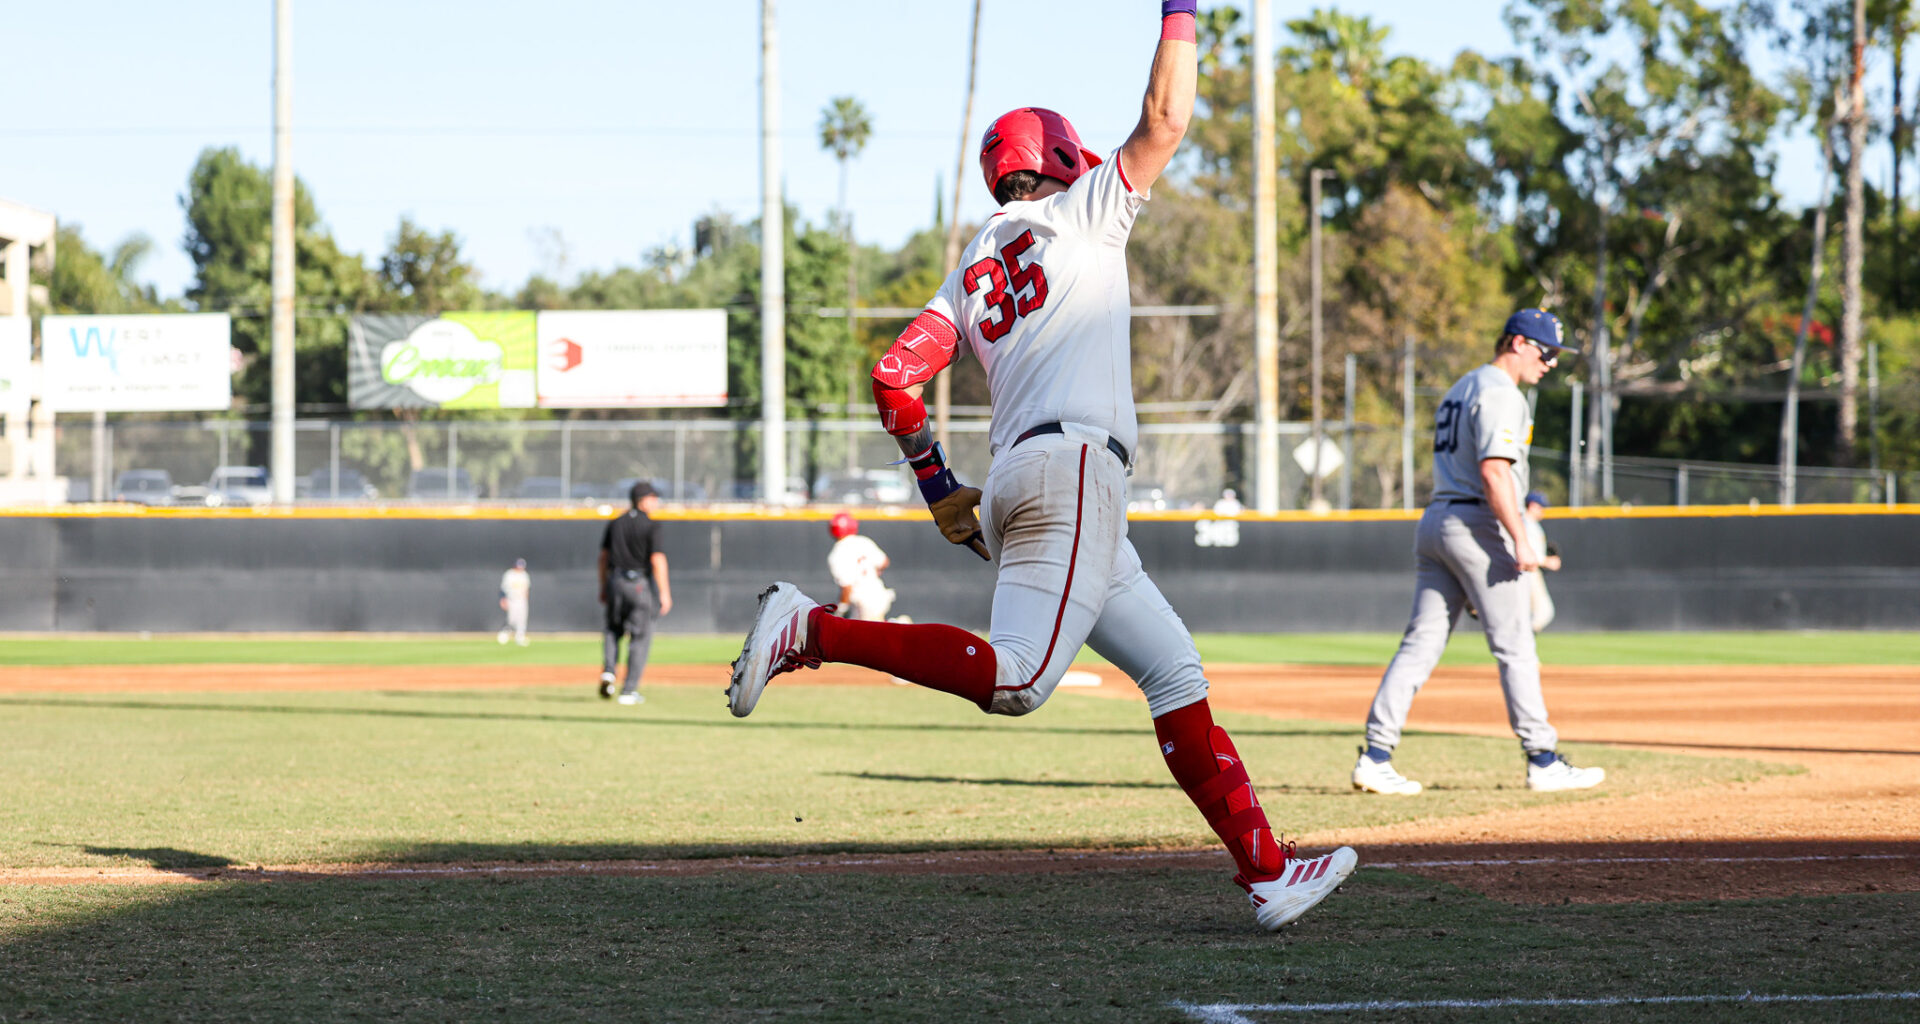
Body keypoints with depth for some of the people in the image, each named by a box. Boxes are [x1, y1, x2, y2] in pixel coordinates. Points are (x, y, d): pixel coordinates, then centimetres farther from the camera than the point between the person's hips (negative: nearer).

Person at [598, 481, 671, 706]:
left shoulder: (615, 523, 8)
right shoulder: (650, 526, -9)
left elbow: (604, 556, 11)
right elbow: (657, 560, -15)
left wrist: (603, 587, 19)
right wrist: (664, 593, -14)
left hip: (615, 581, 5)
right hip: (640, 584, -5)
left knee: (613, 629, 23)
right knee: (640, 637, 3)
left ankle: (608, 670, -1)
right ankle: (629, 691, 2)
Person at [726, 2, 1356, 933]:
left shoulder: (969, 274, 24)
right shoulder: (1080, 213, 10)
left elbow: (893, 376, 13)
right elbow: (1164, 120, 3)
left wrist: (933, 480, 19)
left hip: (1013, 483, 9)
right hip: (1072, 463, -9)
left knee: (1174, 671, 7)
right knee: (1013, 680, -22)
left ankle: (1265, 871, 1)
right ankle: (811, 631, -24)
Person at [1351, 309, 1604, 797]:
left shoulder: (1460, 389, 22)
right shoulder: (1500, 392, -10)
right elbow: (1494, 470, -21)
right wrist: (1520, 539, -24)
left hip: (1434, 520, 9)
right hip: (1475, 524, -9)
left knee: (1420, 643, 4)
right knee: (1515, 646, -4)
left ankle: (1375, 757, -3)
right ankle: (1542, 762, -1)